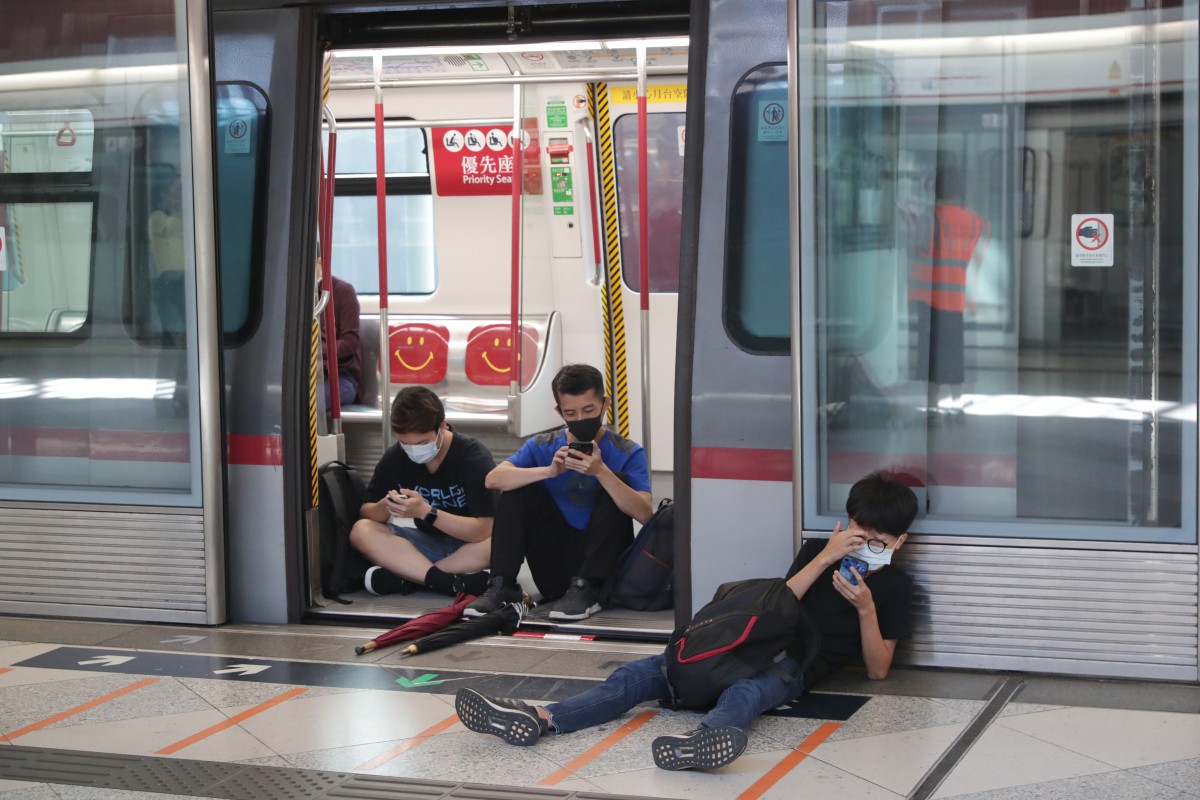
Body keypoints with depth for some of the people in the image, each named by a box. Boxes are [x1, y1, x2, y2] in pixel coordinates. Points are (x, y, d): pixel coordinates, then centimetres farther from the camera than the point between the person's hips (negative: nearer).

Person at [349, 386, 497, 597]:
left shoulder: (474, 457, -20)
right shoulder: (394, 457, -8)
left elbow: (484, 530, -27)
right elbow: (367, 513, -3)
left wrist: (425, 512, -36)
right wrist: (385, 507, -27)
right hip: (427, 543, 4)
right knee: (361, 531, -22)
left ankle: (405, 578, -26)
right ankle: (452, 582, -34)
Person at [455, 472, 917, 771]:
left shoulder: (894, 585, 9)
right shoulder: (817, 550, 19)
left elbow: (878, 670, 4)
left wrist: (865, 608, -11)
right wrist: (823, 559, -4)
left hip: (797, 666, -5)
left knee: (745, 692, -42)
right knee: (641, 673, -15)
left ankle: (708, 740, -79)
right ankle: (540, 720, -33)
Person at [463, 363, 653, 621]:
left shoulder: (627, 453, -5)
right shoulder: (542, 447, 1)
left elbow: (644, 514, -22)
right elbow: (493, 479, -16)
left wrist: (601, 472, -34)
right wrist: (549, 471, -30)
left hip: (604, 568, -2)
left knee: (616, 482, -21)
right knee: (518, 487, -12)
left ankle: (586, 589, -23)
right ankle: (503, 586, -14)